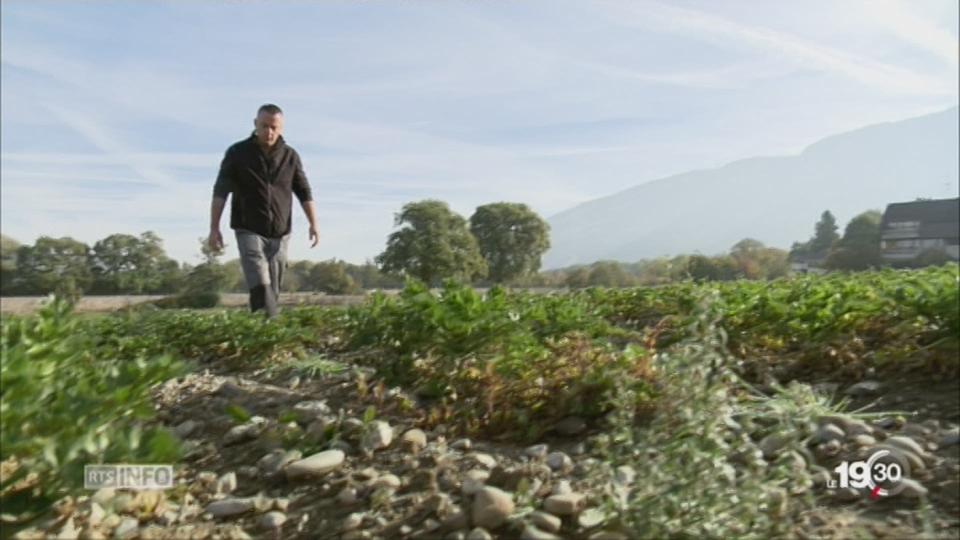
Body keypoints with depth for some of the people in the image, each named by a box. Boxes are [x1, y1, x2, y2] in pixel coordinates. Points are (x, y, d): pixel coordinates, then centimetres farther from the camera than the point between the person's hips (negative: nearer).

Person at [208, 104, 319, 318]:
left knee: (273, 290, 5)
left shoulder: (290, 156, 6)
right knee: (260, 285, -17)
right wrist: (214, 228, -10)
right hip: (249, 230, -2)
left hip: (279, 233, 3)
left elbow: (304, 192, 7)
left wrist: (313, 224, -3)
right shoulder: (237, 153, 0)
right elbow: (220, 191, -3)